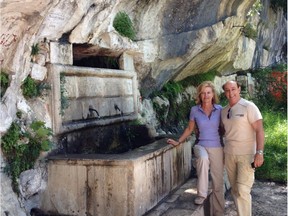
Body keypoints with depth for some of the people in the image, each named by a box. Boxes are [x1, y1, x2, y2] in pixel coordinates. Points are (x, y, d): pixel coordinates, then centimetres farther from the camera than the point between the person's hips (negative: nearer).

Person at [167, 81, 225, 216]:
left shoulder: (219, 109, -3)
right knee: (203, 158, -39)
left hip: (217, 147, 1)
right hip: (201, 145, -1)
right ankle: (201, 194, -27)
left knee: (218, 184, 3)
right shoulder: (194, 110, -3)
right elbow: (190, 129, 11)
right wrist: (178, 142, 11)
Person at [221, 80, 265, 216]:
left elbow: (259, 130, -13)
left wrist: (259, 152, -21)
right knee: (234, 189, 10)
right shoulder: (224, 111, 9)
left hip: (246, 155, -6)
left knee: (243, 190, -10)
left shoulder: (249, 107, -8)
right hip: (229, 154, 6)